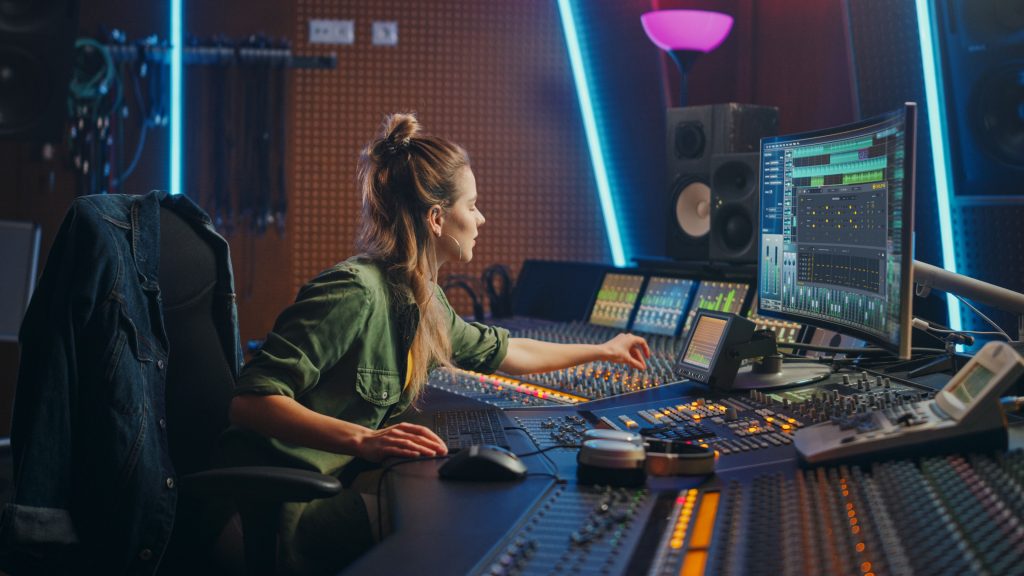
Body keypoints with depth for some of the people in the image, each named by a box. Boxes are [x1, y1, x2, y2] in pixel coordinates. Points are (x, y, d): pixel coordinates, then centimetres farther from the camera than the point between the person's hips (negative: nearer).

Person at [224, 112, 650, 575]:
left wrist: (602, 351, 38)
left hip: (343, 482, 9)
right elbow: (251, 401, -25)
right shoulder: (355, 291, -20)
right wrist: (363, 440, -38)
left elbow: (500, 350, 28)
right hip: (292, 514, -9)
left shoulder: (422, 299, 10)